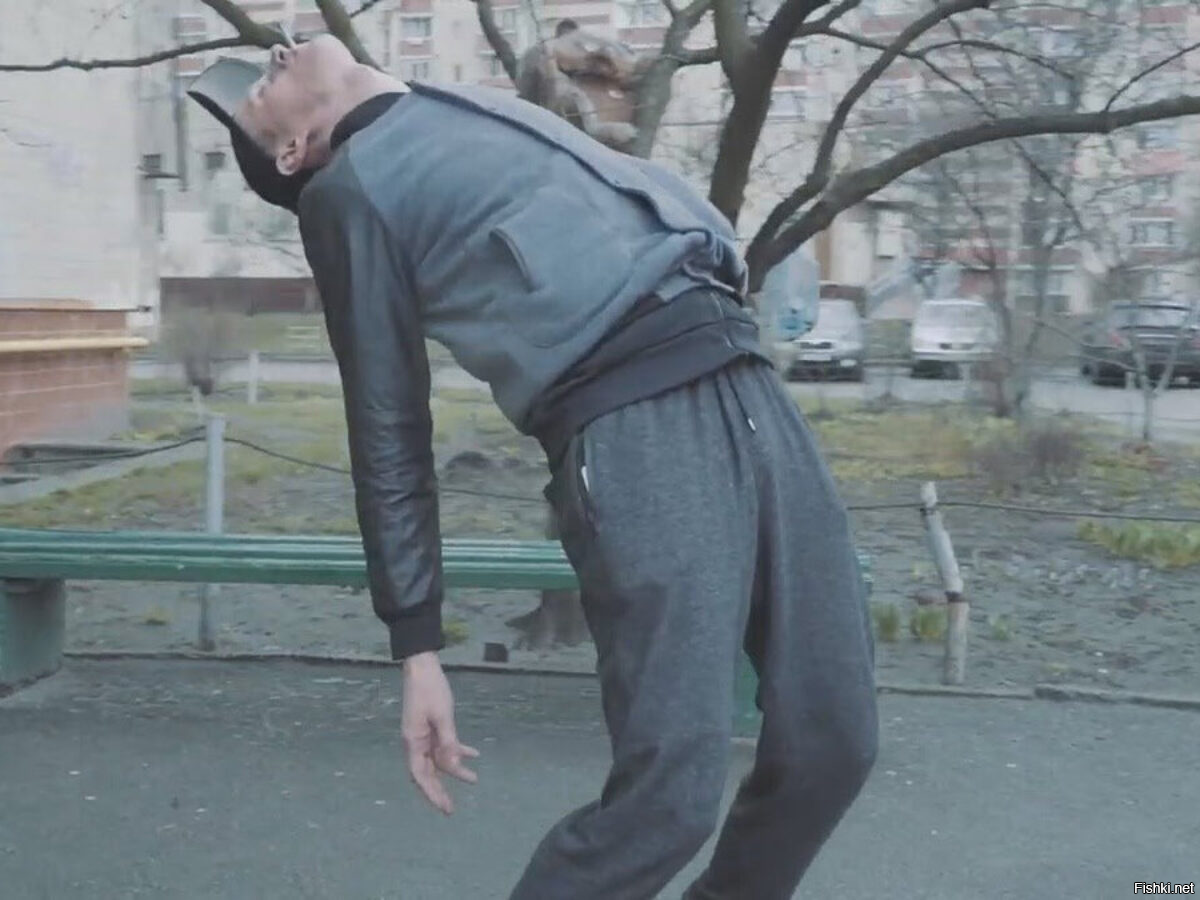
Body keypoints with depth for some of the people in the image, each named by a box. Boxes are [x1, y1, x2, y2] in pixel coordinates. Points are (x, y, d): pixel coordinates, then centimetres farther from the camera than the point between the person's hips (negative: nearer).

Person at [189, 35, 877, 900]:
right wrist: (418, 646, 1)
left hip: (750, 386, 7)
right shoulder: (350, 188, 8)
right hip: (631, 429, -6)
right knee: (668, 791, -13)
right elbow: (390, 435, 4)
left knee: (831, 745, 5)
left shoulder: (483, 110, 28)